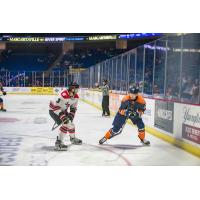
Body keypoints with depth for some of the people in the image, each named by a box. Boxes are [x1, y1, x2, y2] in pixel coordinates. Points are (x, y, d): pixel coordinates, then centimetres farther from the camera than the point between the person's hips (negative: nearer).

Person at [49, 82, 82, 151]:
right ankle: (58, 143, -21)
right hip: (54, 110, -8)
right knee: (66, 124, -21)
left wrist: (71, 115, -10)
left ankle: (73, 138, 42)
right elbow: (56, 108, -33)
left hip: (63, 110, 8)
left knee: (70, 122, 16)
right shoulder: (63, 95, -33)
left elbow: (73, 108, 5)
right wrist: (63, 117, -34)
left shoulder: (76, 97, -7)